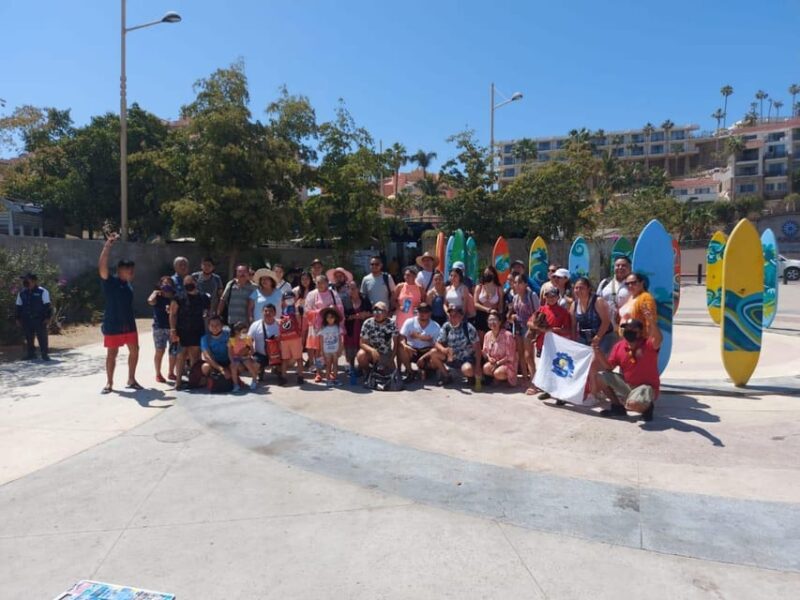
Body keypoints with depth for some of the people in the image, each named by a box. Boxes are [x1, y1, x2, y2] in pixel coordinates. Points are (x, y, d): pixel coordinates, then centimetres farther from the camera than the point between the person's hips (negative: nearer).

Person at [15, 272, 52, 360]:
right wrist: (18, 319, 12)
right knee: (29, 337, 9)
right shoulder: (21, 293, 9)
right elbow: (18, 307, 16)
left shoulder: (42, 292, -4)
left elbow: (47, 306, -5)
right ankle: (31, 353, 19)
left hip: (40, 319, -4)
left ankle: (44, 354, 4)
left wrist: (48, 318, -10)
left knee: (42, 337, -3)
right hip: (26, 320, 4)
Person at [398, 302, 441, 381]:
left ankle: (422, 369, -3)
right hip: (412, 351, 0)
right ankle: (409, 371, -11)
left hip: (427, 352, 0)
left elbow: (437, 344, -12)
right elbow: (401, 337, -13)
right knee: (400, 348, -30)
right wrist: (405, 345, -38)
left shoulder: (435, 326, -6)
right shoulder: (409, 322, -5)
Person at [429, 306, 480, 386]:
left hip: (466, 359, -4)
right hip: (451, 358, 4)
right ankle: (446, 376, 2)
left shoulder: (468, 328, -15)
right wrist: (443, 349, -31)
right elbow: (438, 343, -7)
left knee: (467, 370, -37)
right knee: (434, 354, -19)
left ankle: (472, 376, 4)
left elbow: (477, 347, -12)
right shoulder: (446, 327, -5)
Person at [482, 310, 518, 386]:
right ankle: (495, 379, 2)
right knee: (485, 368, -29)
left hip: (507, 363, -4)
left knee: (498, 373, -34)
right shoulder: (487, 335, 1)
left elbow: (510, 357, -15)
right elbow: (485, 351, 11)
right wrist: (489, 357, -11)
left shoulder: (507, 335, -17)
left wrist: (498, 363, -21)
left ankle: (504, 379, 3)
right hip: (493, 362, 4)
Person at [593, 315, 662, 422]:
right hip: (627, 386, 5)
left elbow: (658, 340, -40)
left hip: (646, 387, -5)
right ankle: (618, 407, 6)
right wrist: (597, 350, -17)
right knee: (601, 376, -10)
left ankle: (648, 405, 4)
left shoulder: (649, 345, -15)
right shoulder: (619, 346, -1)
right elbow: (608, 367, -2)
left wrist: (653, 323, -58)